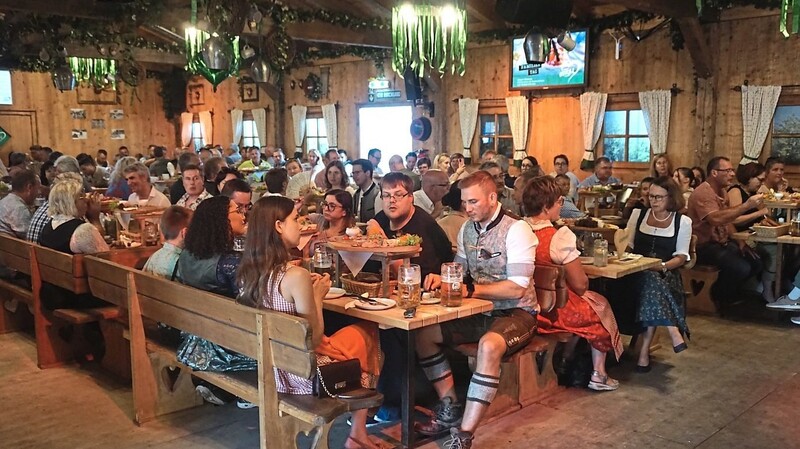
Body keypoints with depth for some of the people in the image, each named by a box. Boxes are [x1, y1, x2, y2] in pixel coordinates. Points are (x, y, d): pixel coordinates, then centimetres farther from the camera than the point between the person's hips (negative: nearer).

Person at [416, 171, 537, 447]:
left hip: (515, 313, -7)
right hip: (479, 312, 7)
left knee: (489, 346, -37)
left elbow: (517, 289, -22)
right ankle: (450, 407, 2)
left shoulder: (516, 230, -15)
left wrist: (470, 289, -24)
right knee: (423, 334, -8)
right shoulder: (467, 229, 8)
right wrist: (442, 278, -8)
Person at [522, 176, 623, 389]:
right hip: (555, 311, -6)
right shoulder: (559, 237, -25)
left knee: (585, 302, 32)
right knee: (600, 305, 23)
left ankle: (564, 360, 36)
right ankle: (598, 375, 28)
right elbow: (580, 285, -18)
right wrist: (584, 281, 6)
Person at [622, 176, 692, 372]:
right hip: (638, 273, 1)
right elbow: (627, 245, 13)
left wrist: (663, 266, -17)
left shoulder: (683, 221, 9)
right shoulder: (639, 214, 15)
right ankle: (674, 334, -44)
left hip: (666, 274, -1)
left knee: (653, 279, -36)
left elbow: (681, 257, 3)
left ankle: (645, 349, -36)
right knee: (650, 280, -36)